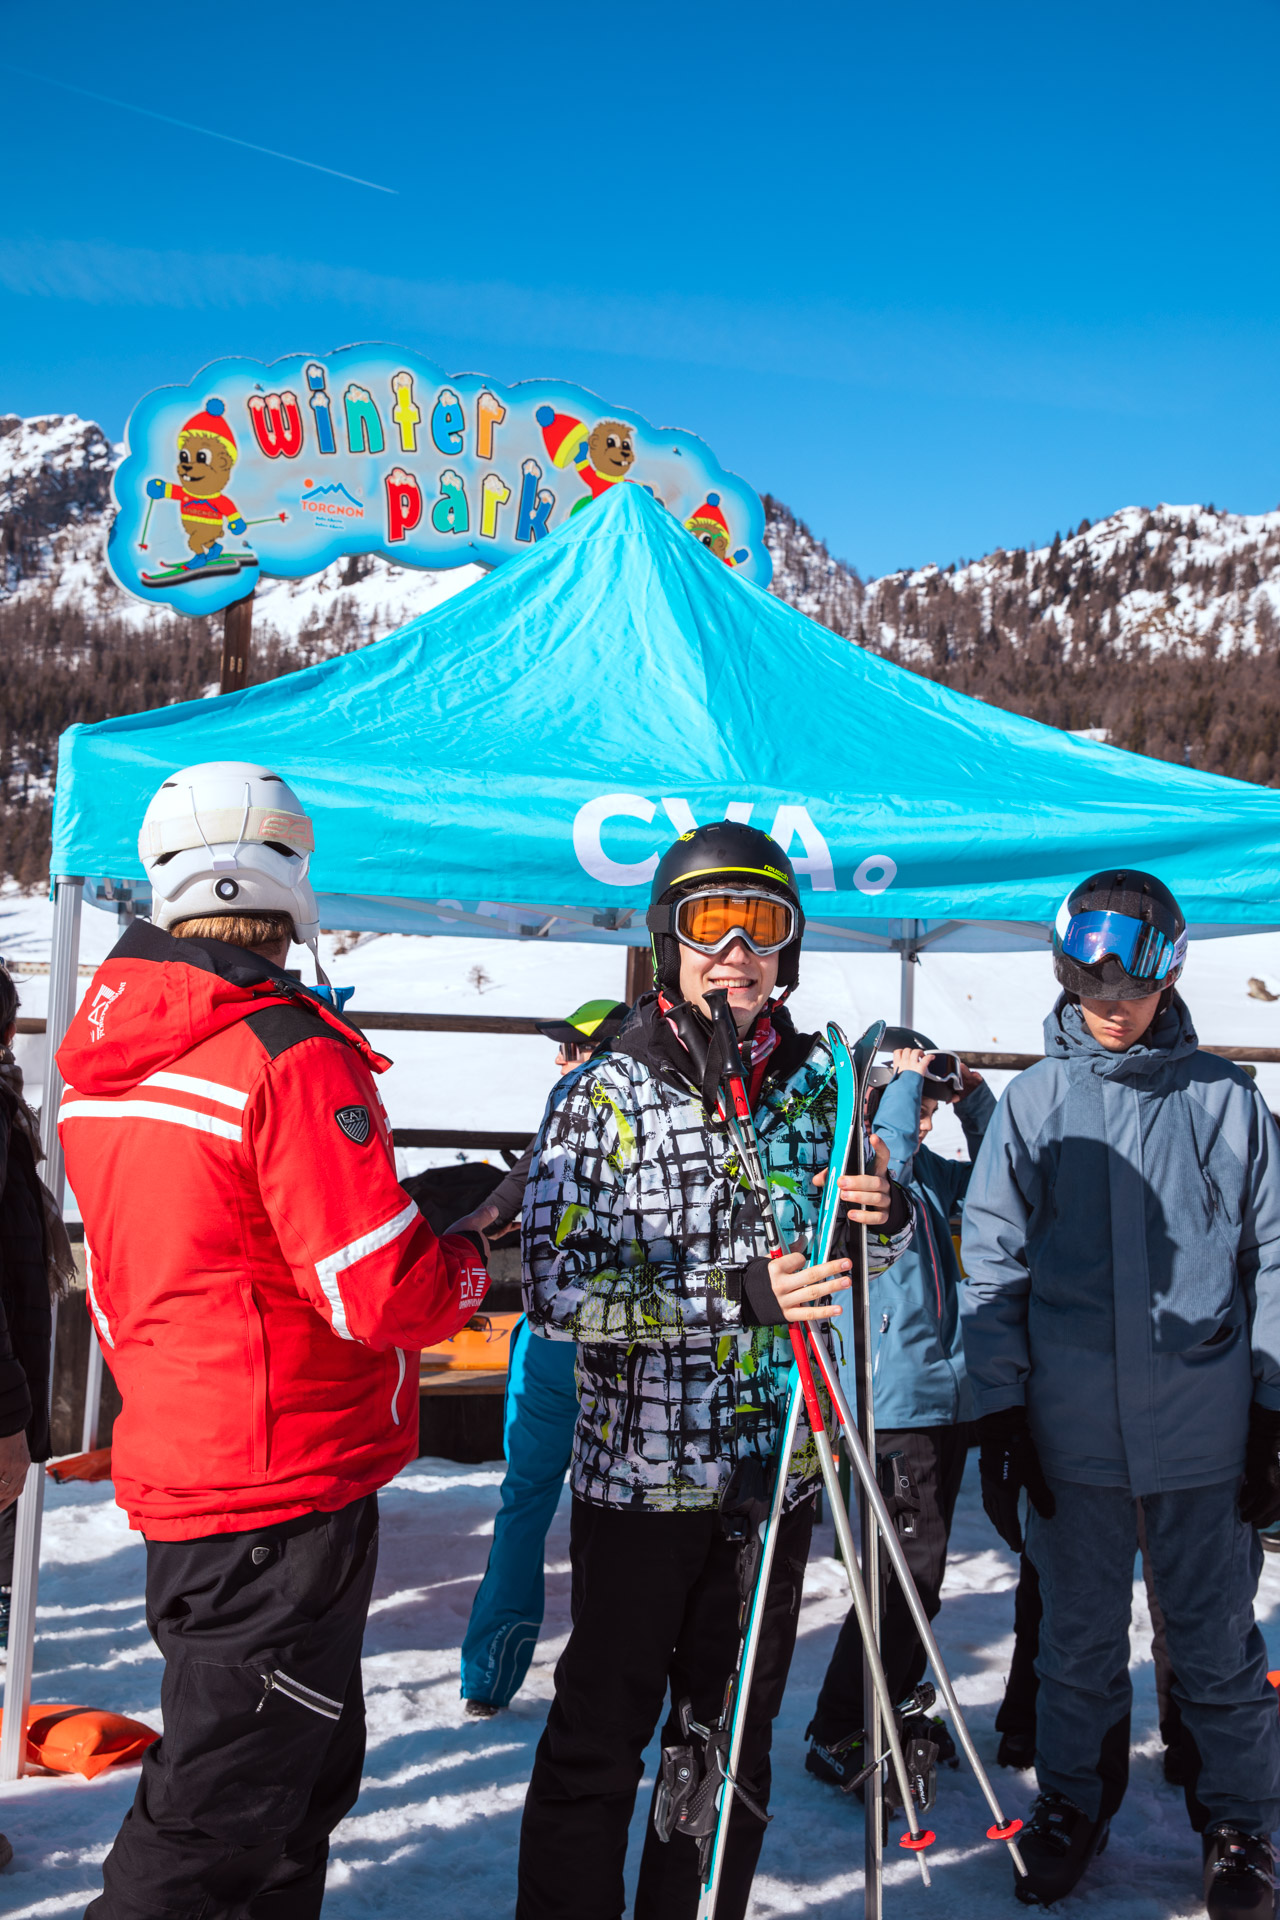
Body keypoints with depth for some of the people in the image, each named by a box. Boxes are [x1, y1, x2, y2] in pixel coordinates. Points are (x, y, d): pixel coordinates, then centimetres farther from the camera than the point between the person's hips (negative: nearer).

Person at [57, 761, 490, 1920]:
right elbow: (386, 1298, -22)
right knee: (219, 1818, 5)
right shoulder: (289, 1053, -21)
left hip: (175, 1466, 9)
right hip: (287, 1488, -9)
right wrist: (474, 1254, -3)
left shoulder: (100, 1059, 6)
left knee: (308, 1767, 24)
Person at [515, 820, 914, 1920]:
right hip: (641, 1467, -4)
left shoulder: (818, 1083, 3)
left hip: (778, 1462, 4)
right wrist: (733, 1296, -26)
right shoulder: (604, 1095, -10)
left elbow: (867, 1251, 14)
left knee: (735, 1737, 19)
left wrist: (887, 1214, -10)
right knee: (598, 1743, 8)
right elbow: (557, 1288, -17)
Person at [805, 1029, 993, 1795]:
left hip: (947, 1393, 8)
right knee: (909, 1573, -7)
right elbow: (881, 1165, -33)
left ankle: (894, 1706, 32)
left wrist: (974, 1097, 9)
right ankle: (838, 1734, 6)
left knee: (920, 1573, 17)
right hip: (891, 1402, -8)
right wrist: (905, 1082, -20)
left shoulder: (926, 1169, 12)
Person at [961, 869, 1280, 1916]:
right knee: (1078, 1639, 14)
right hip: (1072, 1426, 1)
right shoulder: (1033, 1100, 2)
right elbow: (992, 1263, 2)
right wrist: (1001, 1415, -2)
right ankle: (1073, 1806, 33)